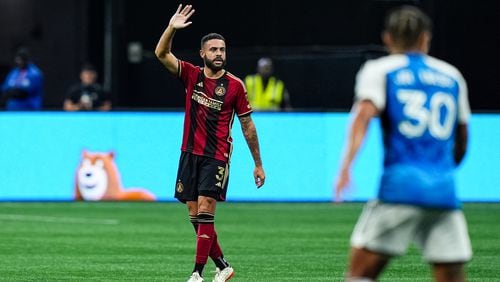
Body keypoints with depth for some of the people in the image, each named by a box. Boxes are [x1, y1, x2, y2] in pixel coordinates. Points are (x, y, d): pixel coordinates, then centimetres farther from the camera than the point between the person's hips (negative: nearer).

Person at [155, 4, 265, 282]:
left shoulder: (235, 85, -2)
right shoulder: (191, 75, 4)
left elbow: (247, 125, 4)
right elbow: (162, 54, -9)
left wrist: (258, 164, 7)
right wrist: (171, 28, -26)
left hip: (217, 157, -4)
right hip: (190, 153, 4)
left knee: (205, 210, -15)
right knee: (195, 215, 6)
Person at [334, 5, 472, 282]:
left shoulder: (379, 70, 7)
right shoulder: (452, 75, 18)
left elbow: (364, 114, -12)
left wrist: (346, 165, -22)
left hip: (400, 187, -3)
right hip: (445, 193, 3)